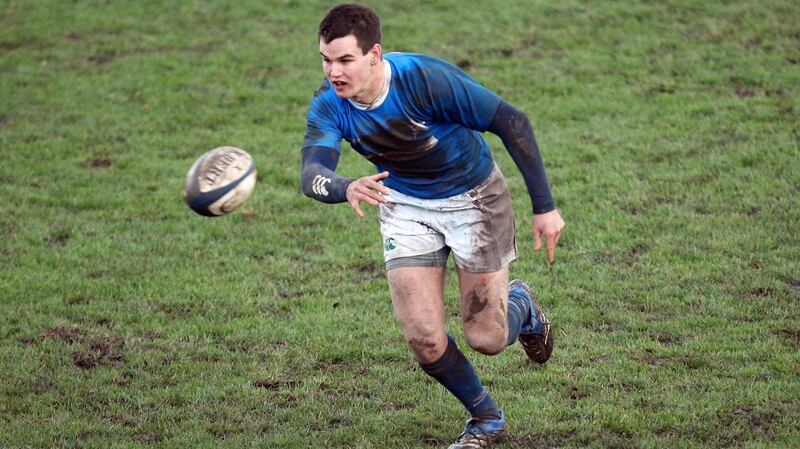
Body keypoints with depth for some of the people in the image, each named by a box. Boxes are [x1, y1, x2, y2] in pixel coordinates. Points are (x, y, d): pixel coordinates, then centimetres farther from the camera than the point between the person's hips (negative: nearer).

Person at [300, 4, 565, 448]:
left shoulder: (426, 78, -32)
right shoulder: (328, 107, -21)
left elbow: (512, 122, -25)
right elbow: (311, 174, -36)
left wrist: (544, 207, -23)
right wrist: (347, 188, -60)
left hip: (474, 197, -3)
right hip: (405, 206, 3)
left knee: (485, 339, -2)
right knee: (424, 340, -7)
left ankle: (519, 305, 36)